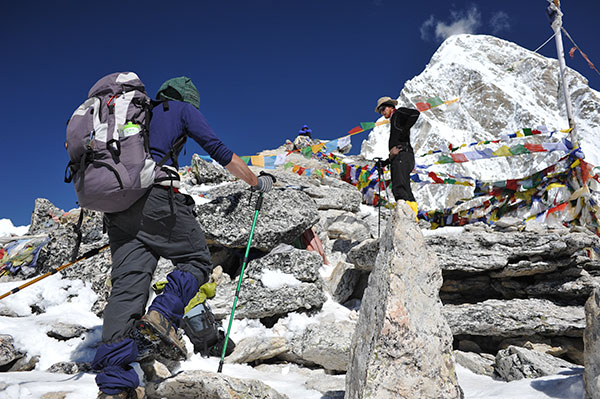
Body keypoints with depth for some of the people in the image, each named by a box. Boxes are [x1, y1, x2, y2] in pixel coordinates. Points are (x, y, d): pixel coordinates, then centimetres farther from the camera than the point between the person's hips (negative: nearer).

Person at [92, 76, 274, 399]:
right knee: (197, 260, 9)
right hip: (156, 197, -6)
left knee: (126, 285, -2)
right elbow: (219, 151, 8)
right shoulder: (183, 109, 15)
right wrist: (258, 182, 17)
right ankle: (163, 315, -17)